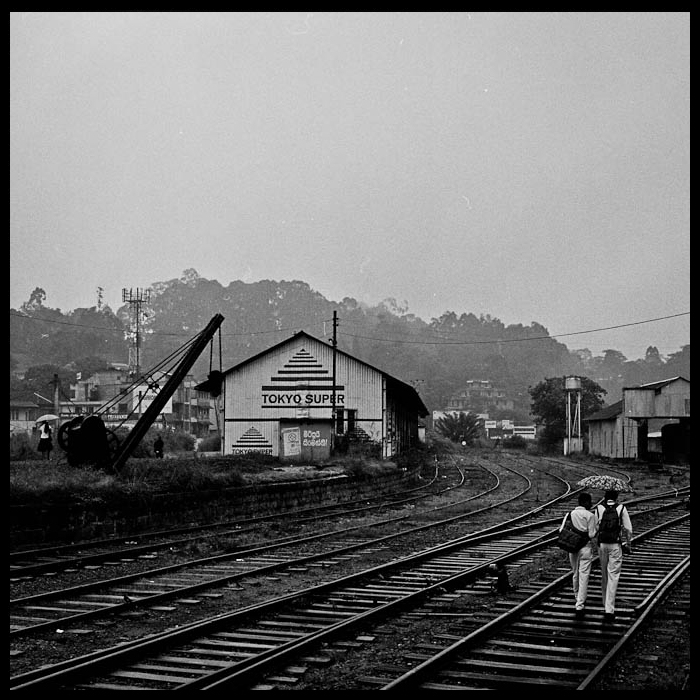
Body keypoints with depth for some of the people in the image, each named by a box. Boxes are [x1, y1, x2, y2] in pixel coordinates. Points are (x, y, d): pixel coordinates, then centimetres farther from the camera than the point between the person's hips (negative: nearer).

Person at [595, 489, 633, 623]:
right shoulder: (621, 508, -3)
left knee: (604, 575, 19)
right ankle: (609, 610, -11)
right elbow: (628, 529, -1)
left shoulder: (599, 508, -1)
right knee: (613, 577, -3)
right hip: (616, 545, -2)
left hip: (602, 544, 2)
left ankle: (606, 604, 33)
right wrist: (628, 543, 10)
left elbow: (595, 527, -1)